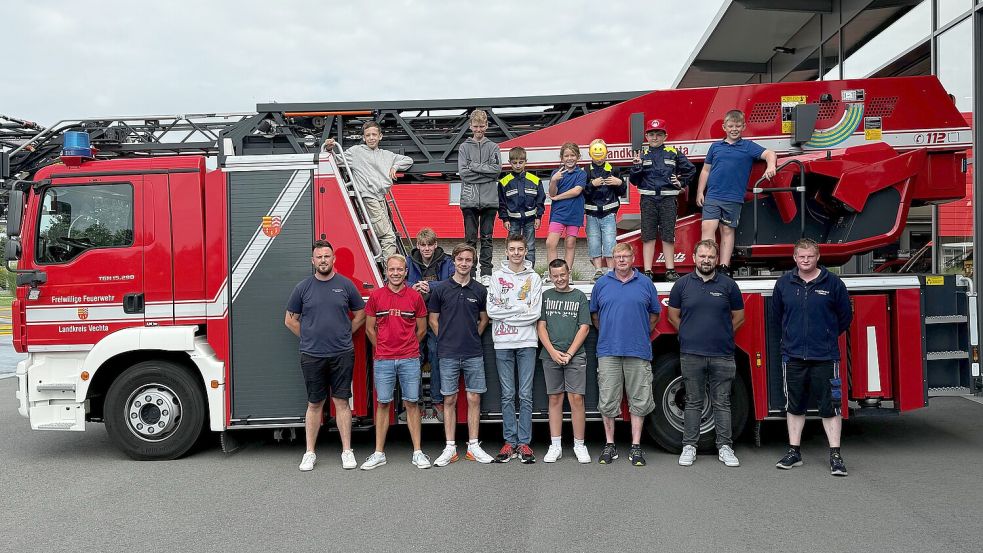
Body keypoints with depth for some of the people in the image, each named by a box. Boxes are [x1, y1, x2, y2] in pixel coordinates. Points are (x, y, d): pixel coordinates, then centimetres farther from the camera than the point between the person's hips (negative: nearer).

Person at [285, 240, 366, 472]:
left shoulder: (346, 285, 2)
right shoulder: (303, 287, 3)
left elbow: (360, 314, 11)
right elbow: (290, 320, 10)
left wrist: (343, 335, 7)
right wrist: (310, 338, 6)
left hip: (342, 355, 0)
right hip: (312, 356, 1)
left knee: (341, 401, 4)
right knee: (314, 404, 8)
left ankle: (347, 450, 11)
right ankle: (310, 453, 16)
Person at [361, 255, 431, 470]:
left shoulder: (415, 296, 2)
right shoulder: (376, 295, 3)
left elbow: (421, 329, 11)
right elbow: (370, 328, 10)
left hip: (410, 360, 0)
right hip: (383, 361, 0)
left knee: (411, 403, 4)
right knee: (382, 404, 6)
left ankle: (417, 452, 11)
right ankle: (379, 453, 14)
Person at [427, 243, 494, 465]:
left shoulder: (480, 290, 4)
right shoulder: (440, 288, 0)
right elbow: (433, 319, 6)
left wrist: (473, 338, 7)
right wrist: (446, 339, 2)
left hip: (474, 354, 1)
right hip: (448, 355, -1)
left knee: (474, 399, 4)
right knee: (450, 400, 4)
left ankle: (473, 446, 14)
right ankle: (450, 448, 12)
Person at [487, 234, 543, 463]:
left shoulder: (534, 278, 6)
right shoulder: (497, 276, 7)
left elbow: (535, 314, -4)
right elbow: (492, 310, -4)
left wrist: (506, 311, -7)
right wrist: (521, 308, -7)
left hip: (526, 342, 0)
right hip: (503, 343, 1)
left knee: (525, 395, 1)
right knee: (507, 395, 5)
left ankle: (524, 443, 8)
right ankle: (510, 442, 11)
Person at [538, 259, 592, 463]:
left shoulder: (579, 296, 7)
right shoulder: (545, 296, 11)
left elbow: (584, 328, 1)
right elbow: (541, 326, 6)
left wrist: (569, 354, -8)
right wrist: (553, 352, -7)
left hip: (575, 355, -1)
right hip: (550, 356, 2)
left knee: (576, 399, -5)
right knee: (555, 399, 5)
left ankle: (579, 445, 4)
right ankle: (555, 446, 10)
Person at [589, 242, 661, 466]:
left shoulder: (645, 284, 7)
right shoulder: (602, 283, 8)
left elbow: (654, 314, 15)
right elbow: (594, 314, 17)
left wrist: (641, 334, 11)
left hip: (638, 351, 0)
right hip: (608, 352, 0)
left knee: (639, 401, 3)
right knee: (607, 401, 2)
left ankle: (636, 447, 11)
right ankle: (609, 445, 13)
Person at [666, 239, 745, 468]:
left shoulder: (728, 285, 4)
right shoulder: (682, 284, 4)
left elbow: (738, 316, 11)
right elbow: (673, 315, 12)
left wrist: (720, 335, 10)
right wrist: (691, 335, 10)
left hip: (722, 355, 0)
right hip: (691, 355, 0)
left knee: (722, 403, 6)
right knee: (693, 403, 7)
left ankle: (724, 447, 14)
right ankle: (689, 446, 14)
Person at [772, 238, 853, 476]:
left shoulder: (832, 282, -1)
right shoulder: (784, 283, 4)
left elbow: (845, 316, 9)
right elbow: (777, 312, 19)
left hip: (825, 356, -2)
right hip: (793, 356, 2)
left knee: (830, 406, 1)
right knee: (794, 405, 10)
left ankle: (835, 455, 10)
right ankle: (794, 452, 20)